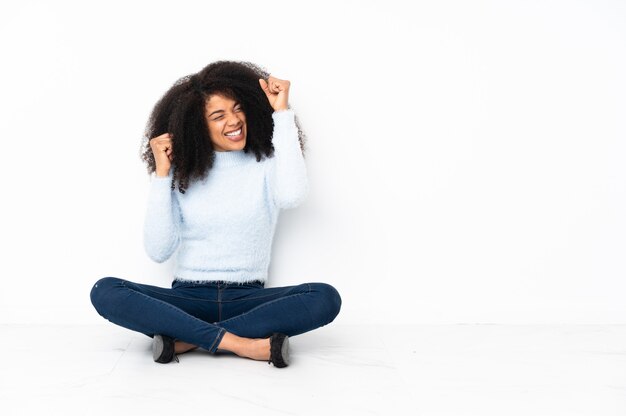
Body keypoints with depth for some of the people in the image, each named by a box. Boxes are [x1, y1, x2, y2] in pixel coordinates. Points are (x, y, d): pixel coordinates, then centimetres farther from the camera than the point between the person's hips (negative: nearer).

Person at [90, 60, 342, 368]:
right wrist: (161, 174, -9)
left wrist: (282, 113, -16)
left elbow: (292, 196, -24)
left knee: (326, 298, -28)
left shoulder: (267, 163, 2)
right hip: (188, 297, 1)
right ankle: (239, 343, -28)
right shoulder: (182, 172, 5)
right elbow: (158, 251, -4)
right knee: (105, 291, -23)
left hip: (248, 299, 0)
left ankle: (185, 339, -26)